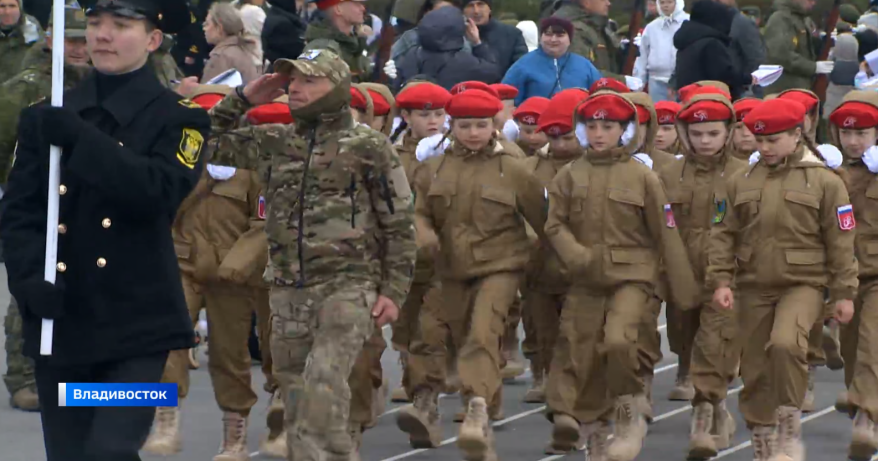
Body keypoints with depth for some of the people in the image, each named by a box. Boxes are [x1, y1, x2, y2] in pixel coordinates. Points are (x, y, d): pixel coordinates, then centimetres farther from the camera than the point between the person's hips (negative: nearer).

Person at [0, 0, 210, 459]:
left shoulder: (179, 118, 1)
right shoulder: (44, 117, 12)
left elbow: (160, 192, -16)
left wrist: (79, 139, -22)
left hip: (135, 327, -4)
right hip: (60, 323, 4)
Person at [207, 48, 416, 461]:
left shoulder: (368, 148, -1)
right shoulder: (274, 143, 12)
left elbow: (399, 226, 1)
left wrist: (394, 291, -5)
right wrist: (242, 100, 7)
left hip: (347, 287, -6)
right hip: (288, 291, 6)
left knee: (323, 386, -22)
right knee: (296, 393, 9)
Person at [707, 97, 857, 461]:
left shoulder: (824, 182, -3)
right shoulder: (741, 182, 6)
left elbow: (841, 241, 0)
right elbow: (724, 234, 8)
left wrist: (843, 293, -2)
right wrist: (720, 281, -3)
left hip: (803, 284, -4)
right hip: (753, 288, 4)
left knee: (785, 344, -30)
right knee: (755, 372, 7)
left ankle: (790, 431, -14)